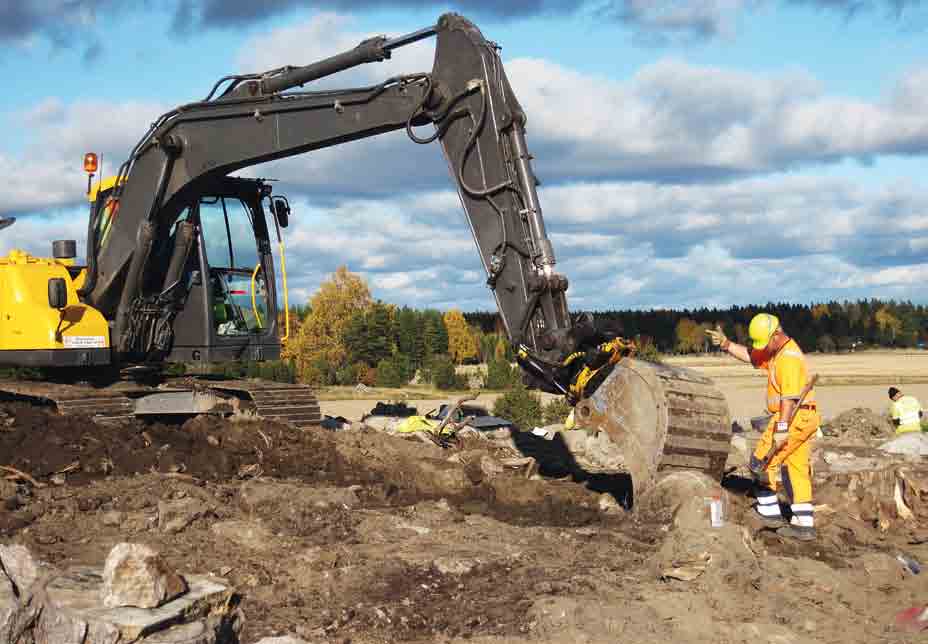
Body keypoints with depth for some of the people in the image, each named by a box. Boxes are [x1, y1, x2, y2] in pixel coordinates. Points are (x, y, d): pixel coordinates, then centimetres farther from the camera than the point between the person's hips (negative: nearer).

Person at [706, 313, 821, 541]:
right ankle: (804, 525, 8)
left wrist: (782, 428, -27)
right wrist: (726, 344, 3)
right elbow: (749, 355, 19)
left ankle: (769, 513, 7)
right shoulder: (776, 352, 16)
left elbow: (790, 396, -23)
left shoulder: (789, 357, -17)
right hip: (804, 420, 10)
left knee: (761, 462, 0)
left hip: (793, 418, -10)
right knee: (796, 471, 9)